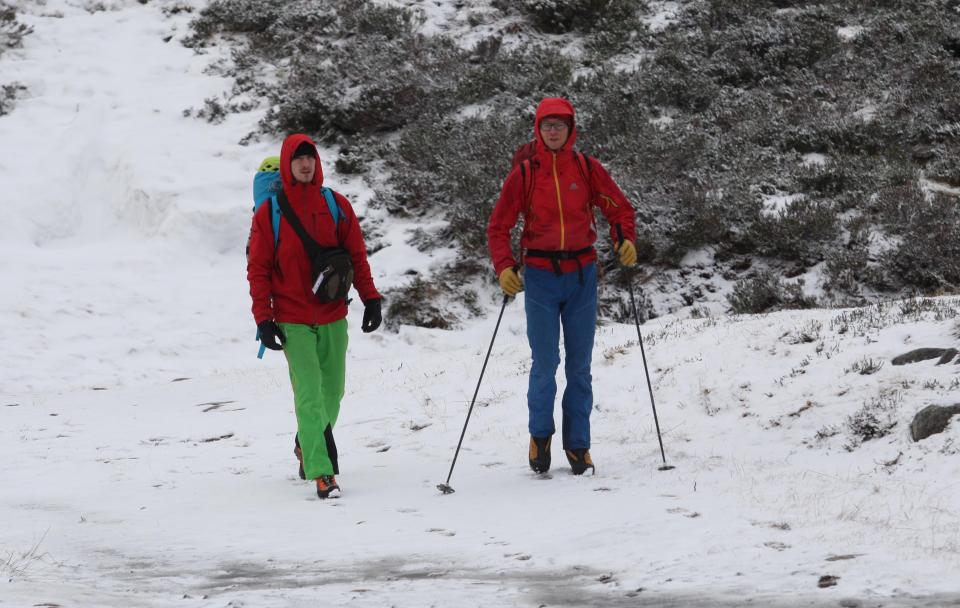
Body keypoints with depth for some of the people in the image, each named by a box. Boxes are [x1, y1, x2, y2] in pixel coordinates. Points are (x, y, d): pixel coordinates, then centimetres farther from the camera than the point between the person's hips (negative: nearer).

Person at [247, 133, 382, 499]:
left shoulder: (337, 206, 3)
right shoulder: (269, 213, -4)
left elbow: (356, 256, 9)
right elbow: (258, 269, -2)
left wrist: (370, 298, 2)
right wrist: (263, 318, -8)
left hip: (333, 317, 3)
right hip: (293, 321, -3)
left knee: (332, 391, 11)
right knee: (309, 394, -13)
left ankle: (307, 446, 37)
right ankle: (321, 471, -14)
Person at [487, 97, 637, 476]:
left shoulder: (587, 168, 3)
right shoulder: (524, 174, 0)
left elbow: (618, 206, 9)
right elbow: (499, 226, 2)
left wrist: (626, 238, -11)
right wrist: (504, 267, -12)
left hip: (581, 274, 1)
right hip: (540, 275, -1)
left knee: (579, 365, 5)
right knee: (546, 363, -6)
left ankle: (578, 445, 13)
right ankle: (540, 434, 16)